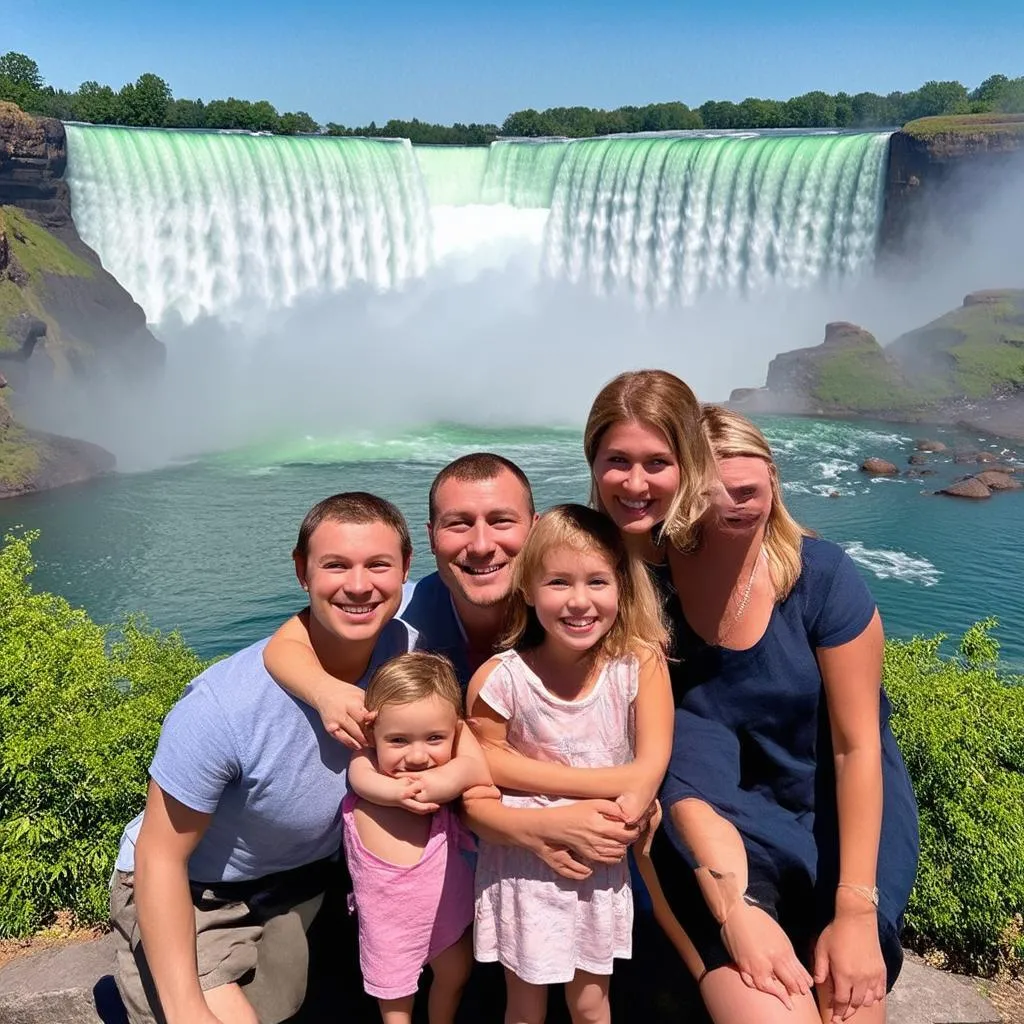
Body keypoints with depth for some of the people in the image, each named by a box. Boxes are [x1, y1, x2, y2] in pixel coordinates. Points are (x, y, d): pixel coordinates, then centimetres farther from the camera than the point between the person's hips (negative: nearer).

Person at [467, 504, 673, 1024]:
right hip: (521, 863, -1)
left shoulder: (641, 663, -16)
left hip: (602, 865, 1)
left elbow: (648, 771, -17)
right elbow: (483, 761, -12)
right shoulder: (501, 678, -21)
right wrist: (602, 782, -17)